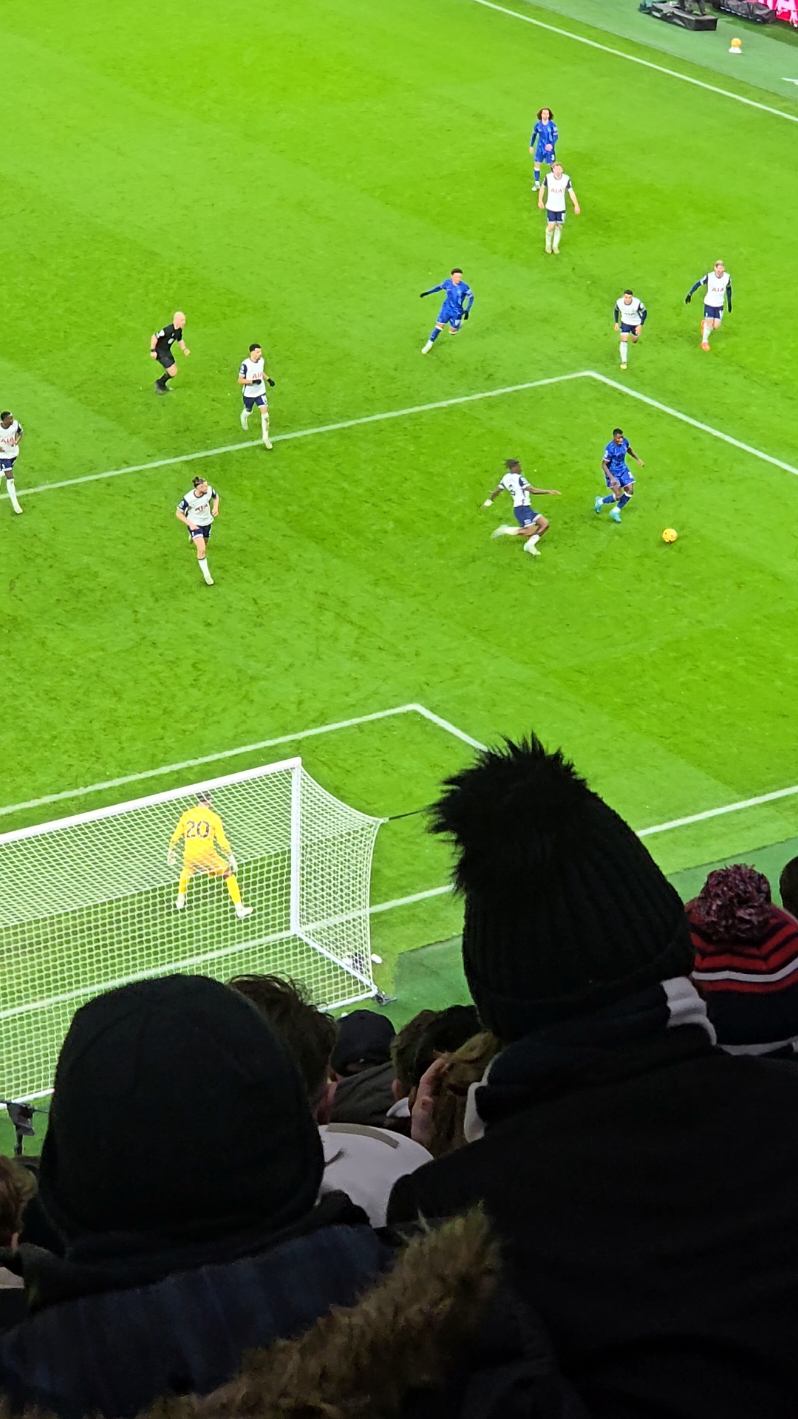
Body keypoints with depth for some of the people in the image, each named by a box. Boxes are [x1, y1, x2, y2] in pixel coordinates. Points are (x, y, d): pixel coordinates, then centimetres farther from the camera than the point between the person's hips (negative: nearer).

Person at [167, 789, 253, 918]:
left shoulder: (186, 815, 11)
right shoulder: (213, 817, 2)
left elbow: (175, 836, 16)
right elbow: (222, 841, -2)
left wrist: (171, 851, 32)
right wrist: (231, 857, 5)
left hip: (189, 856, 4)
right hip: (207, 855, -4)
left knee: (186, 871, 39)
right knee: (229, 875, 11)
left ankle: (180, 901, 43)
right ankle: (239, 909, 3)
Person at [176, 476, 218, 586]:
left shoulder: (209, 490, -22)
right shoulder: (188, 498, -34)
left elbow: (216, 497, 4)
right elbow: (178, 513, -19)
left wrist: (215, 507, -15)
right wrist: (190, 524, -27)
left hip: (207, 522, 5)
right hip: (194, 524, -5)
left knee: (204, 545, 26)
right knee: (202, 549, -17)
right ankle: (206, 575, 0)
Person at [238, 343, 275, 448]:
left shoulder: (261, 360, -6)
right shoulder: (245, 364, -25)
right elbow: (240, 380, -21)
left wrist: (268, 379, 1)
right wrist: (253, 381, -33)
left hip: (261, 392, 3)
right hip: (249, 394, -3)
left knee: (265, 413, -8)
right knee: (248, 411, 21)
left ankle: (265, 437, 0)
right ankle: (243, 417, 60)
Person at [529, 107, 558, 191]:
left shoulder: (552, 125, -13)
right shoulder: (538, 124, -5)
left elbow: (556, 136, -11)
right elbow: (534, 135, 9)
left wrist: (551, 144, -28)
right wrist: (531, 146, 12)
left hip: (549, 148, -2)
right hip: (540, 148, 2)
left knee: (552, 165, 5)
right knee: (537, 164, 4)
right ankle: (537, 184, 14)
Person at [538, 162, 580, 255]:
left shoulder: (566, 178, -17)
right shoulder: (548, 177, -17)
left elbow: (571, 191, -11)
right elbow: (543, 187, 1)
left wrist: (576, 205, -13)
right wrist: (540, 201, 3)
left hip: (561, 208, 1)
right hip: (550, 207, -1)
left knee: (559, 226, 12)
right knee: (551, 226, -3)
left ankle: (555, 245, 32)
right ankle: (548, 244, 25)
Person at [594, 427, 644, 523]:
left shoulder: (625, 442, -12)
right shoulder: (610, 449, -30)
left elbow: (629, 449, 15)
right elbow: (603, 465, -24)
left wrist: (638, 459, 14)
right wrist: (611, 478, -32)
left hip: (623, 469, 7)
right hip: (612, 472, -7)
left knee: (630, 490, 1)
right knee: (618, 496, -11)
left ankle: (615, 511, 18)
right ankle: (600, 501, 20)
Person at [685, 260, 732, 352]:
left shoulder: (727, 277, -11)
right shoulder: (709, 276, -20)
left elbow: (728, 288, 7)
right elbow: (698, 283, -8)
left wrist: (729, 302, 13)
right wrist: (690, 294, -10)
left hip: (719, 305, 3)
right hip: (709, 304, -3)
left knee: (716, 326, 1)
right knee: (709, 324, -7)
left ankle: (704, 323, 37)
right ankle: (704, 341, 21)